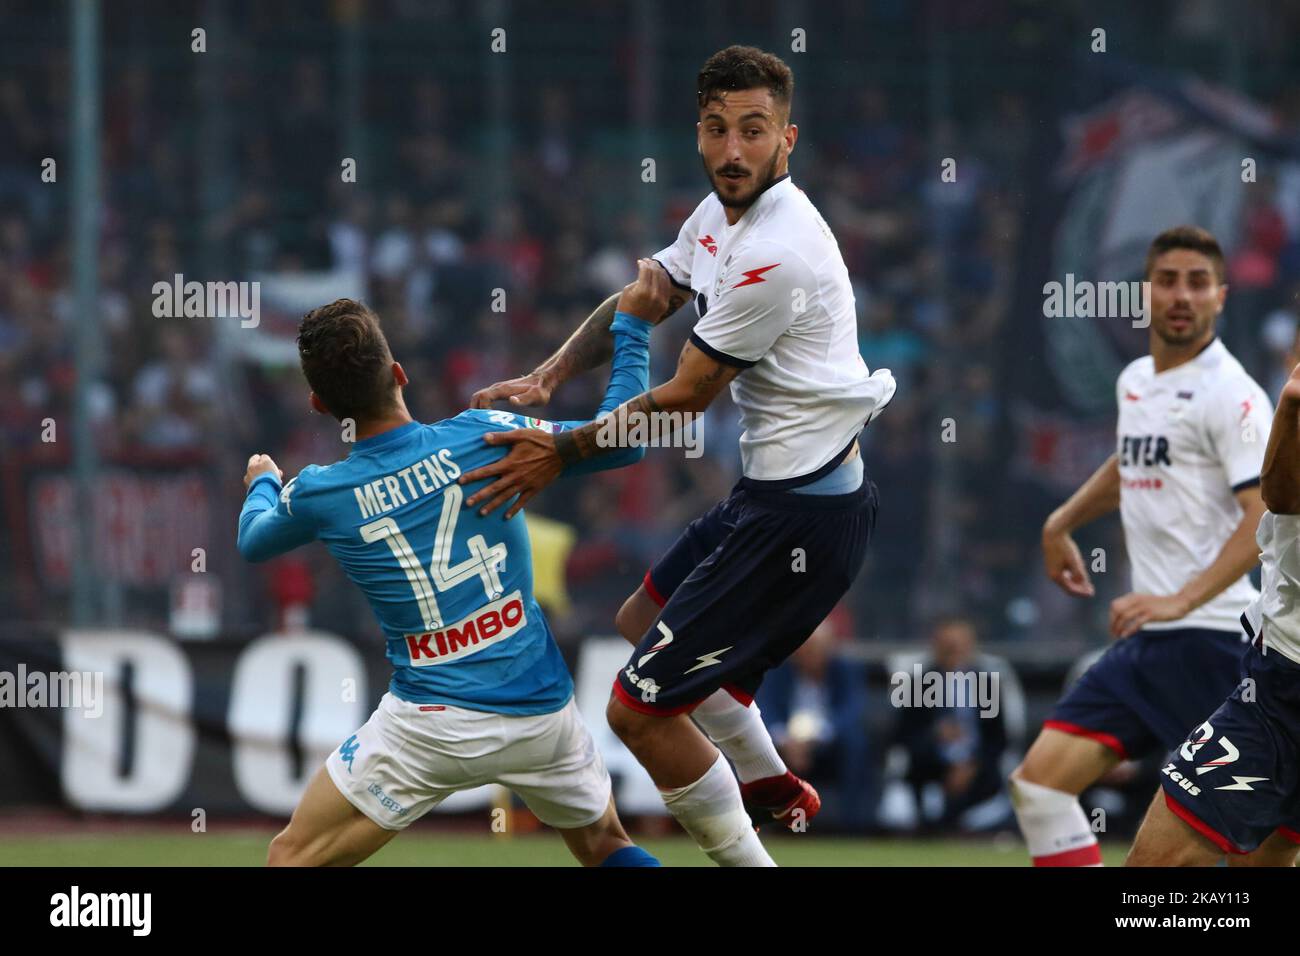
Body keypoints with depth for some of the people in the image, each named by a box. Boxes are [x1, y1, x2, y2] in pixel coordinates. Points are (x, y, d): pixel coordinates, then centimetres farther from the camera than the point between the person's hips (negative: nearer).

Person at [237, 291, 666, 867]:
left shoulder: (319, 496, -5)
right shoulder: (484, 437, -6)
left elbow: (253, 542, 20)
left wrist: (261, 484, 43)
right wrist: (631, 326, 19)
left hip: (431, 728, -2)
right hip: (542, 711, 2)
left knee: (292, 858, 8)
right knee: (604, 845, 25)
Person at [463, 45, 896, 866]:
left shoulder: (775, 252, -24)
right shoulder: (722, 214, 6)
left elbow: (686, 397, -16)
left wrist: (563, 455, -7)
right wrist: (545, 378, -1)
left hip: (801, 517, -11)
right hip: (772, 493, 11)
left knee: (639, 709, -10)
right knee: (643, 620, 33)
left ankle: (745, 858, 1)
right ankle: (771, 783, 46)